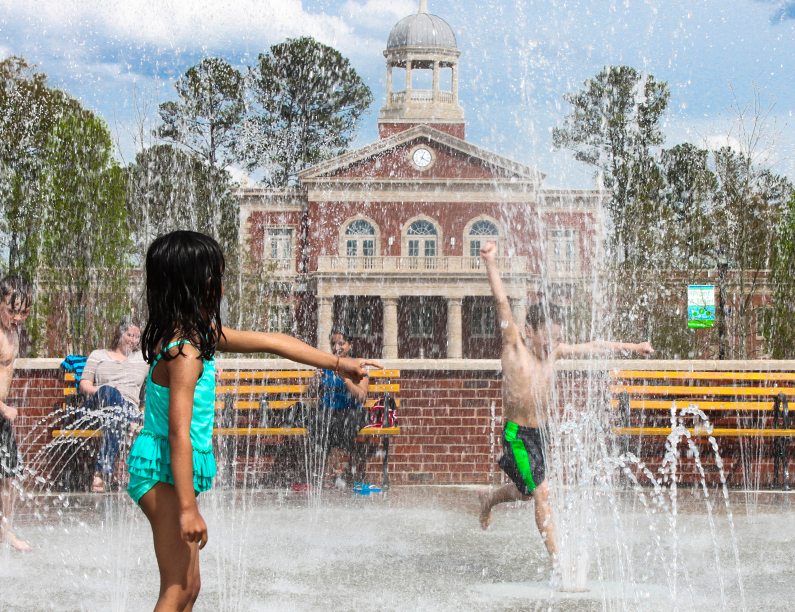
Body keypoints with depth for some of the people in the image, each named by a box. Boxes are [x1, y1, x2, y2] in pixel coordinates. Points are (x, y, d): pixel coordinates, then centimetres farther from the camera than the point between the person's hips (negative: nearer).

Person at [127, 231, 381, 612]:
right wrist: (188, 508, -25)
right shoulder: (186, 352, -20)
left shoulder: (201, 334, 9)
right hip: (165, 470, -10)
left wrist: (337, 363, 23)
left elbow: (270, 342, 17)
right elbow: (179, 433, -24)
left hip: (172, 469, 10)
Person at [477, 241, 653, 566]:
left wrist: (631, 347, 21)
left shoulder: (553, 352, 3)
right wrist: (491, 264, -32)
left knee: (527, 492, 23)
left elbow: (592, 347, 14)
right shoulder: (515, 348, -12)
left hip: (542, 431, 7)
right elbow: (502, 304, -22)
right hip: (517, 433, -7)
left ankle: (489, 499, 53)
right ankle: (557, 561, -8)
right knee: (542, 495, -11)